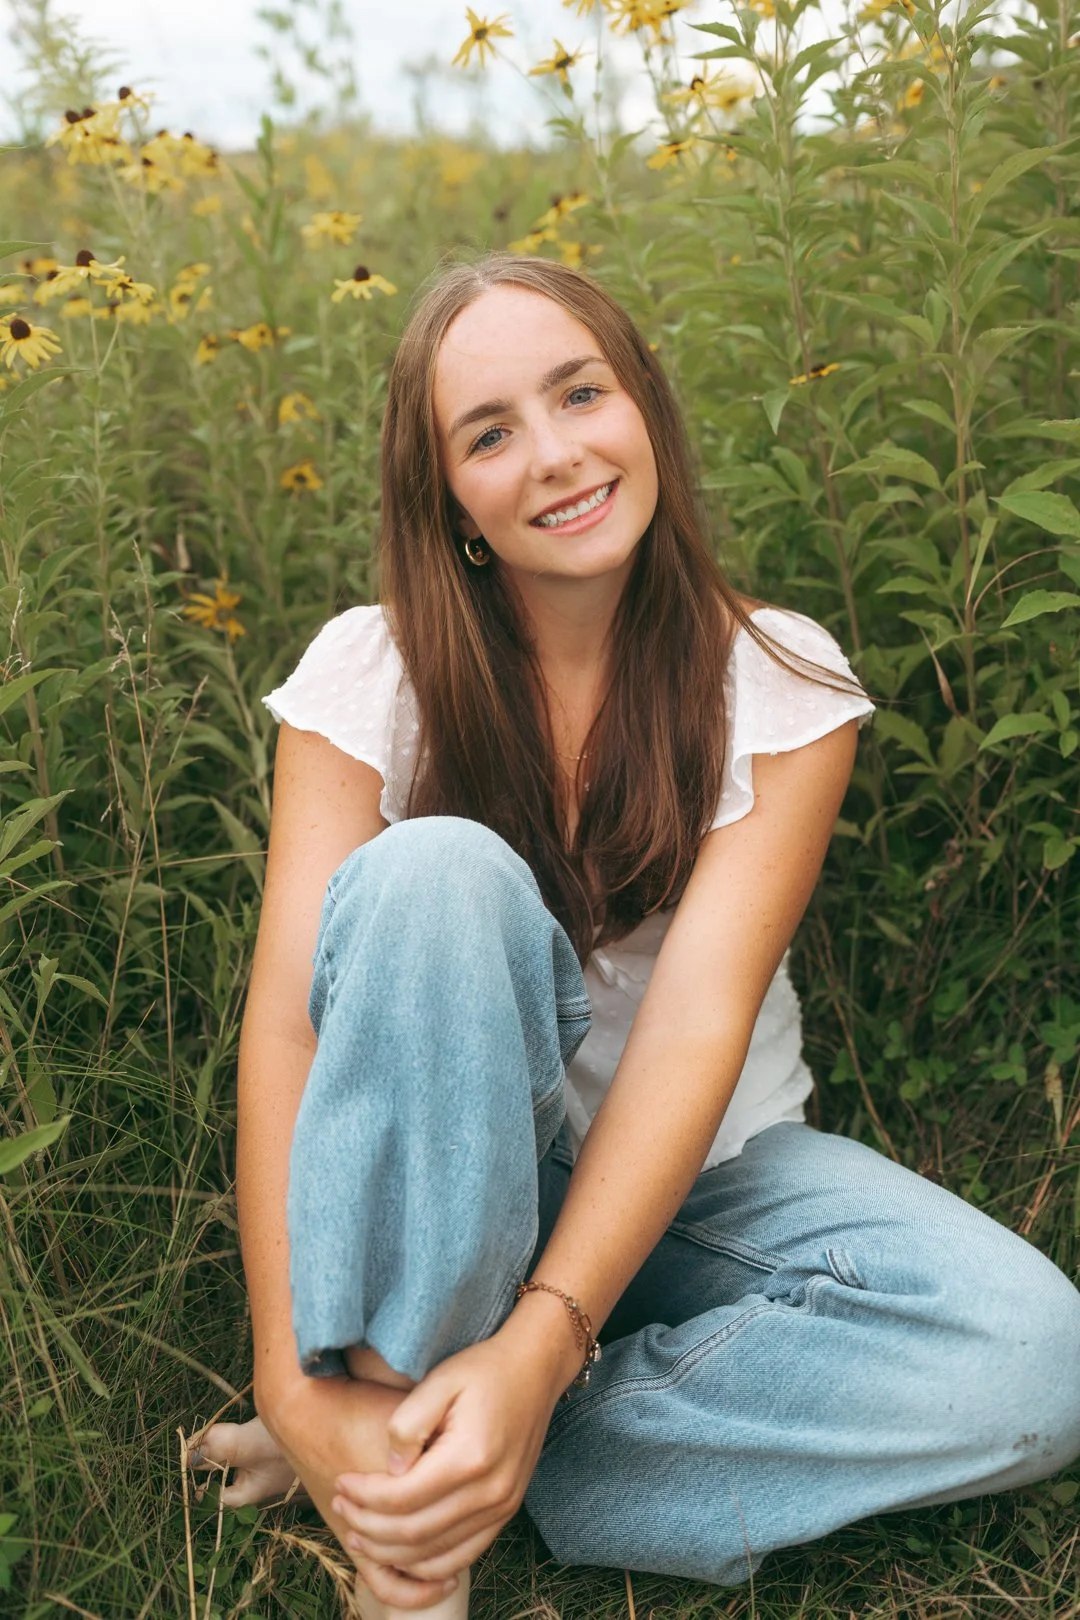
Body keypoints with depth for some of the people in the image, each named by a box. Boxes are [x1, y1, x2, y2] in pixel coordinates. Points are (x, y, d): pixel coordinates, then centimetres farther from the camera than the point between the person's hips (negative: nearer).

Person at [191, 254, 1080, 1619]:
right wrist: (289, 1381, -31)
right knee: (434, 876, -32)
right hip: (443, 1169, -1)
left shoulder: (781, 685, -10)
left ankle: (411, 1468, -20)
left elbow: (702, 1010, -22)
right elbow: (287, 1009, -19)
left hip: (695, 1178, 2)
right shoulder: (369, 675, -10)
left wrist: (543, 1342, -34)